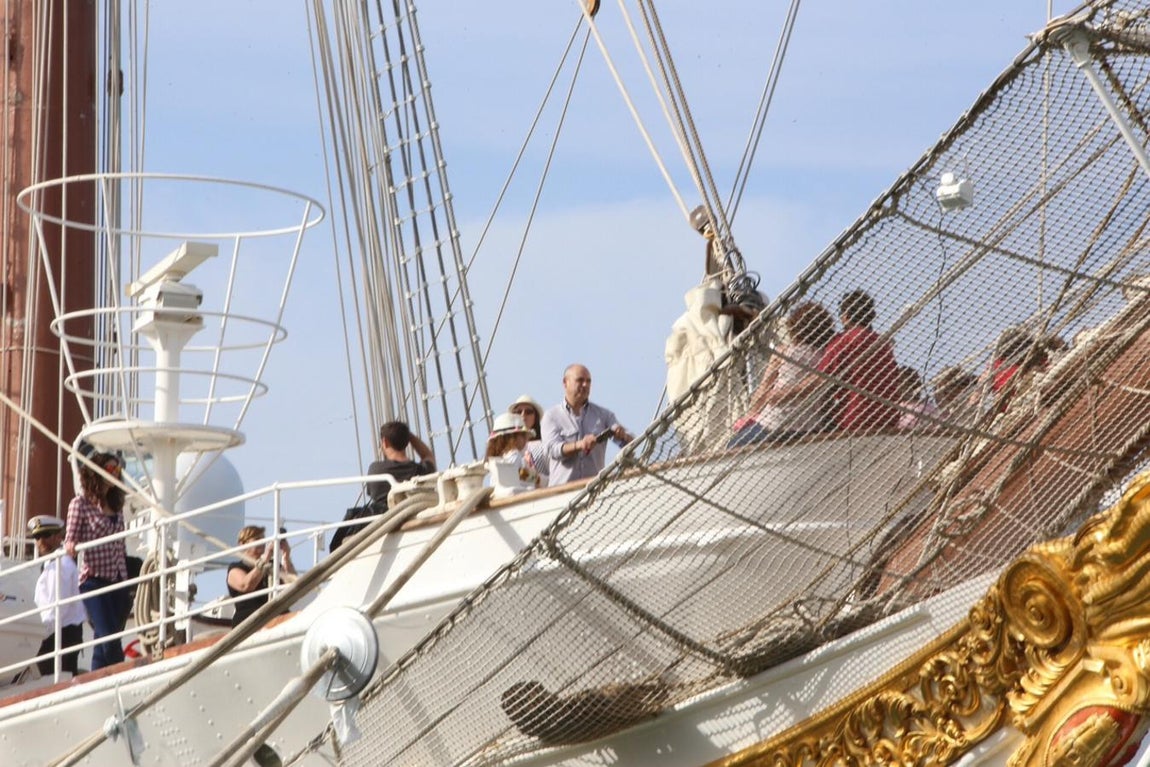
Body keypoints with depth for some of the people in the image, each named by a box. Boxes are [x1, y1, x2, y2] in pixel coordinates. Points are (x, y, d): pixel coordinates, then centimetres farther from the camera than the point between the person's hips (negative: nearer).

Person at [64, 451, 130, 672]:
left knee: (103, 642, 6)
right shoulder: (80, 503, -1)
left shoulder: (116, 504, 16)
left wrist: (128, 580, 16)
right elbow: (70, 538, -3)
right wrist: (70, 546, -26)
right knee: (110, 638, -18)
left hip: (118, 580, 6)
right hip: (95, 579, -6)